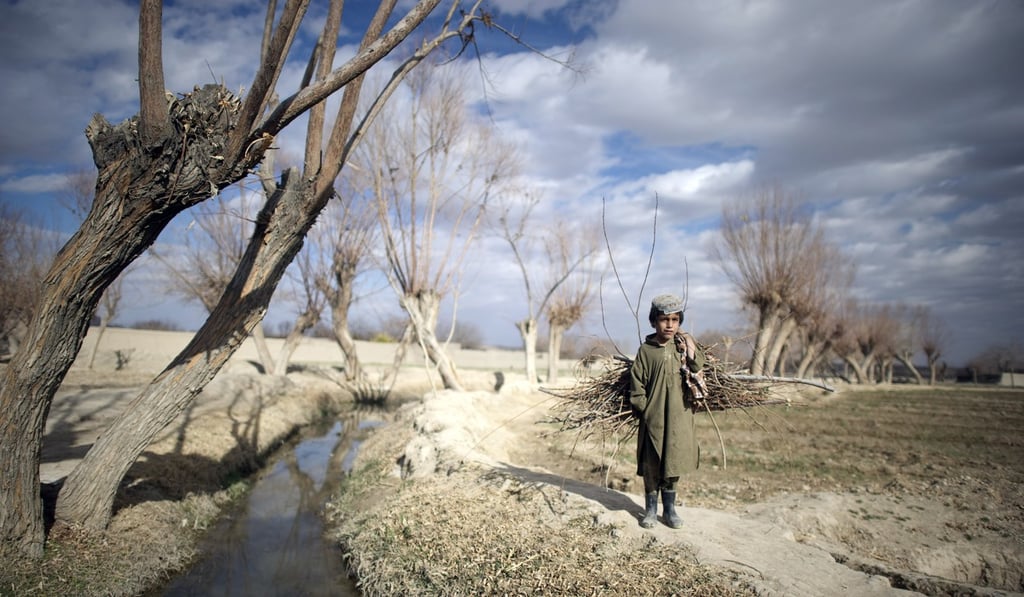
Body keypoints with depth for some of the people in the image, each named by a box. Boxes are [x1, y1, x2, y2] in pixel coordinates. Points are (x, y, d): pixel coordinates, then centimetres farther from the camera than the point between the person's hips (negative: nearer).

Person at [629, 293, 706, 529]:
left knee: (674, 463, 12)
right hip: (653, 419, -2)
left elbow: (698, 375, -1)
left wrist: (691, 352, -13)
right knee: (651, 465, 6)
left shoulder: (685, 346, 4)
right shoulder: (646, 350, -4)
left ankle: (669, 508, 28)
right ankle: (651, 509, 23)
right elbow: (637, 387, -3)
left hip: (679, 417, 2)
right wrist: (646, 411, -8)